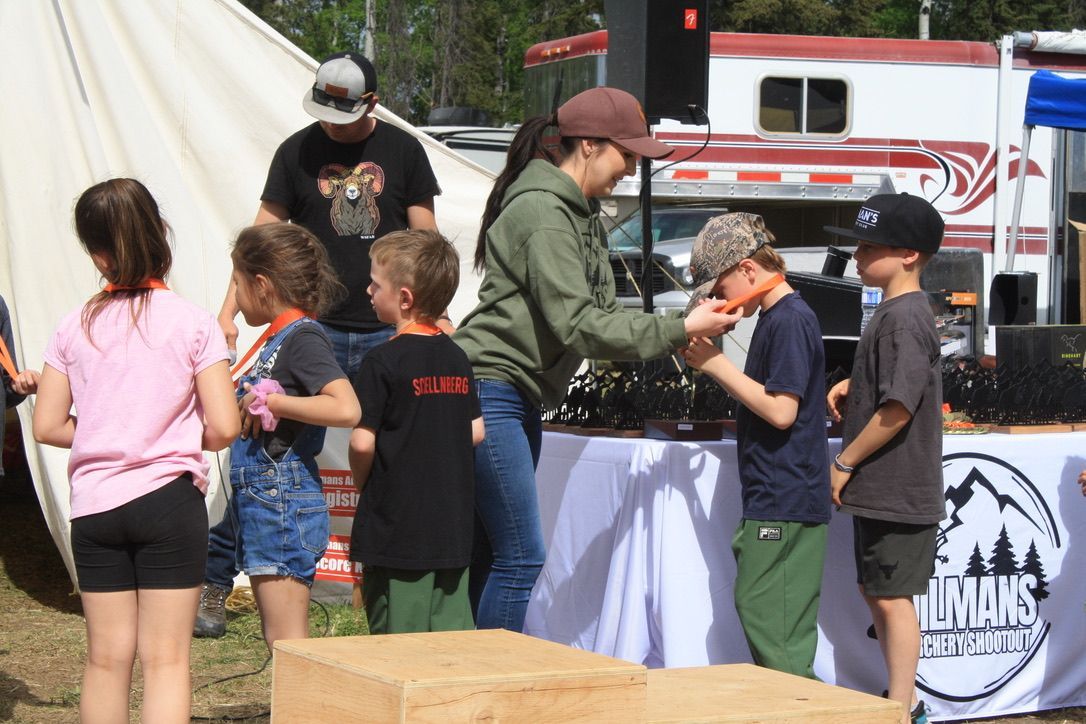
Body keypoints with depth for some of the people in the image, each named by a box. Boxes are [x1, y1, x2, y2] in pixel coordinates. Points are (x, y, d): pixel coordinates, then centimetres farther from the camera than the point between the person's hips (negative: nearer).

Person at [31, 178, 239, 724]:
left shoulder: (75, 328, 2)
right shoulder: (193, 324, -5)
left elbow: (47, 426, 2)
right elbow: (223, 429, -9)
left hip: (94, 503, 3)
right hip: (169, 496, -3)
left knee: (106, 659, 10)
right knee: (166, 658, 0)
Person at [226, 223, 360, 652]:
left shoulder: (303, 338, -13)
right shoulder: (278, 338, 14)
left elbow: (347, 409, -29)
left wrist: (270, 401, -22)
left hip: (286, 508, -10)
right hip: (261, 508, 10)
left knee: (286, 643, -7)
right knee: (277, 638, 14)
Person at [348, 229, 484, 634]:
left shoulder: (384, 362, -12)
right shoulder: (458, 358, 7)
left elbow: (362, 443, -15)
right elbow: (476, 433, 12)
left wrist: (362, 482, 3)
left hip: (396, 527, -6)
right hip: (454, 523, 6)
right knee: (454, 637, 9)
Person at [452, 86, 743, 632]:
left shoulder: (581, 213, 15)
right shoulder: (542, 212, -17)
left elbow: (601, 312, 11)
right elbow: (577, 325, -22)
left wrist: (682, 338, -3)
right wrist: (678, 330, -18)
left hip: (522, 398, 10)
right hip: (489, 388, -10)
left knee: (493, 554, 11)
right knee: (519, 556, -10)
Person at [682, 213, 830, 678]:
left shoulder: (789, 321, -15)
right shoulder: (776, 318, 17)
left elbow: (781, 410, -20)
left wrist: (718, 365, -13)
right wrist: (711, 364, 6)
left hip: (784, 503, -10)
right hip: (778, 499, 10)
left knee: (765, 617, -8)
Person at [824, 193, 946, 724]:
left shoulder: (904, 317, -18)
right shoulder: (894, 312, 12)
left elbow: (898, 407, -24)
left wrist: (844, 463, -15)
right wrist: (852, 385, 8)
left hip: (898, 493, -10)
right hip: (879, 491, 10)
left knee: (891, 599, -3)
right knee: (875, 593, 16)